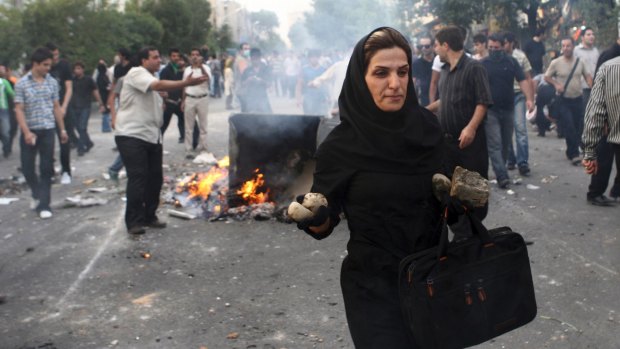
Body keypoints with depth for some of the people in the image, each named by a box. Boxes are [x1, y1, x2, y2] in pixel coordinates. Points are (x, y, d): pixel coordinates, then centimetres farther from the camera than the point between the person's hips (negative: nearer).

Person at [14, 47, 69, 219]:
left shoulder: (52, 82, 5)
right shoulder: (22, 84, -4)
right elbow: (19, 110, -7)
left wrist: (62, 129, 10)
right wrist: (26, 132, -16)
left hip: (48, 130, 2)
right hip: (29, 131, -1)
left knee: (46, 169, 1)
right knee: (27, 167, 6)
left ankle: (43, 204, 6)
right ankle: (38, 194, 31)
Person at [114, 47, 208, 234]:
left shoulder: (152, 80, 19)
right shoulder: (136, 73, -10)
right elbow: (158, 85, -28)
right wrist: (185, 83, -36)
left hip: (151, 136, 9)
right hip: (132, 135, -9)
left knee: (155, 177, 9)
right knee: (137, 177, -11)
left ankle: (149, 217, 22)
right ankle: (134, 222, -3)